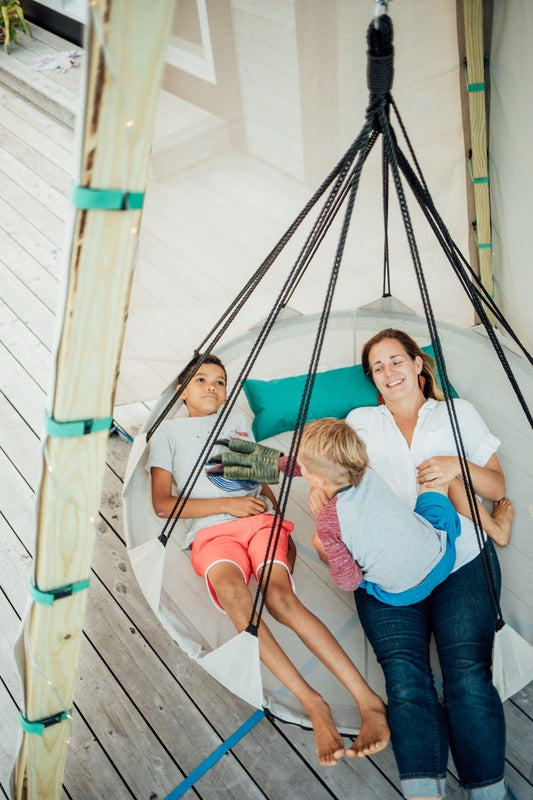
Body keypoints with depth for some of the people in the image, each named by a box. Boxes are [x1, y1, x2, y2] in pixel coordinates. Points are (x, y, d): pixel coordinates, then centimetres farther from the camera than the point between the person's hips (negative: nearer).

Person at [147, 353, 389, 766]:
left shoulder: (239, 421, 27)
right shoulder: (169, 432, 17)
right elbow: (162, 503, 6)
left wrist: (282, 523, 14)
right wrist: (227, 504, -4)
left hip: (261, 519, 2)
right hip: (212, 531, -2)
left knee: (279, 595, -31)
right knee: (232, 592, -38)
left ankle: (369, 701, -39)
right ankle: (312, 704, -42)